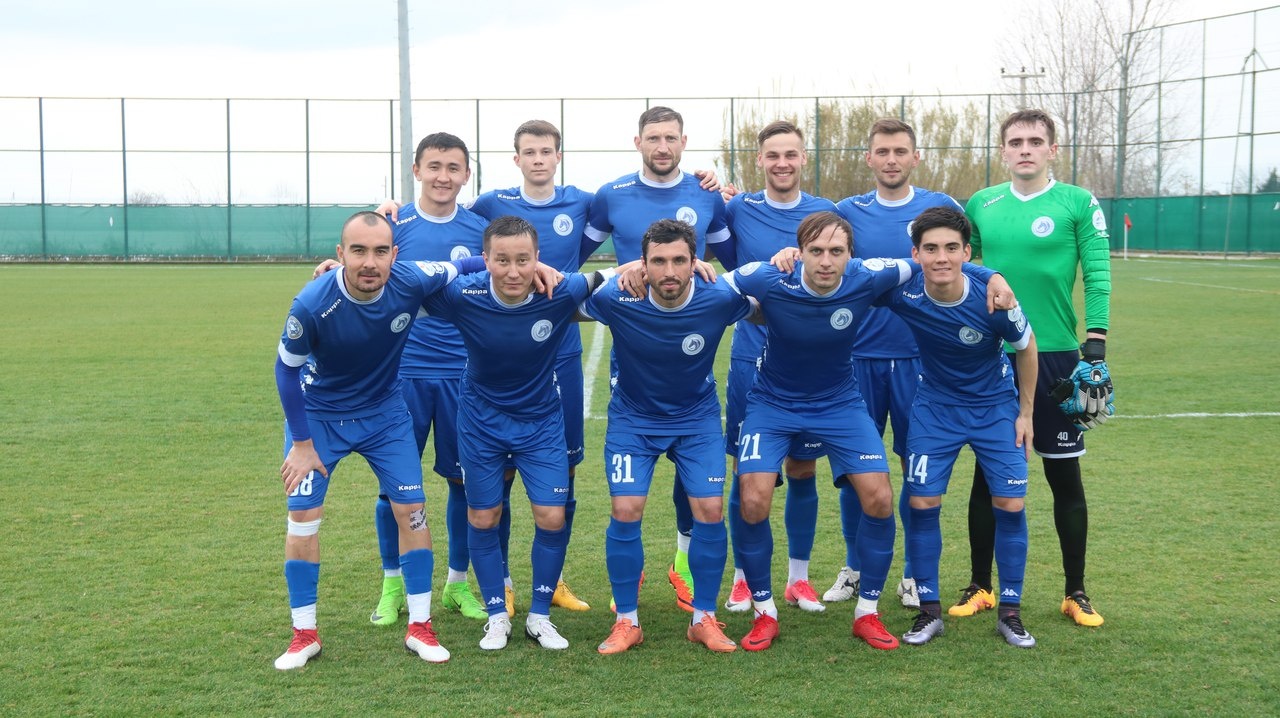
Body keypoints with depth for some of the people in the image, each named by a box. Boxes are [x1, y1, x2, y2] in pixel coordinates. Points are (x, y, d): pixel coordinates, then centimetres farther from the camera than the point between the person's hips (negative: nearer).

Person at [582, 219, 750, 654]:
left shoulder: (719, 300, -22)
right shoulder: (616, 300, -25)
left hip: (698, 418, 1)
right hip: (632, 418, -1)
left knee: (710, 511, -8)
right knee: (626, 512, -10)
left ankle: (704, 619, 11)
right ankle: (626, 621, 7)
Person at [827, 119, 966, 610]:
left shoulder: (942, 207, 2)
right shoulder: (848, 211, 6)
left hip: (921, 358, -1)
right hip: (860, 358, 1)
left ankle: (915, 573, 19)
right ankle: (854, 568, 21)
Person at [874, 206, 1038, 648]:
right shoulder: (902, 291, -24)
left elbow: (1025, 347, -6)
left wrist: (1025, 412, 0)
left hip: (997, 408, -1)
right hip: (935, 407, 1)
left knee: (1010, 505, -3)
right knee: (921, 503, -4)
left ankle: (1010, 612, 13)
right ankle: (929, 610, 11)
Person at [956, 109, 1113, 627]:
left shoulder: (1078, 203, -2)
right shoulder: (980, 205, 7)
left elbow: (1097, 277, -5)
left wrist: (1095, 346, -12)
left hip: (1055, 356, -2)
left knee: (1065, 475, 5)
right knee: (988, 475, 7)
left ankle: (1076, 593, 18)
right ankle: (980, 588, 19)